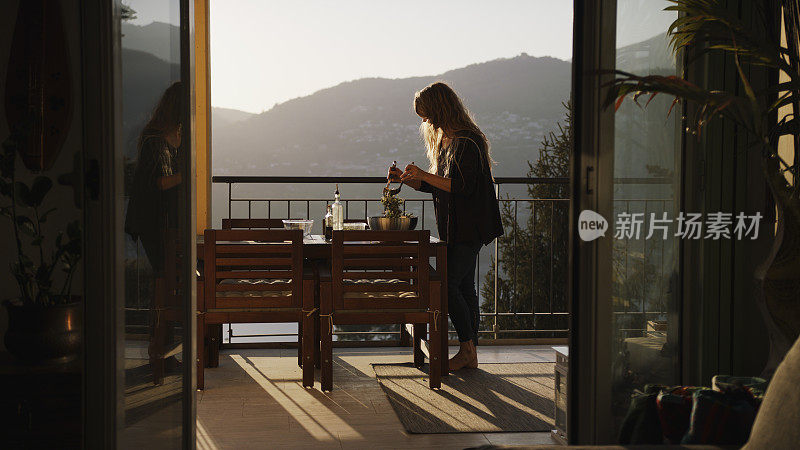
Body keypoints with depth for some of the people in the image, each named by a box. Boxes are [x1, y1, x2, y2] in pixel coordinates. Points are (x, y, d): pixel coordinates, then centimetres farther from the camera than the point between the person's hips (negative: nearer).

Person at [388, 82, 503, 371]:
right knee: (464, 288, 9)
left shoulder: (468, 142, -14)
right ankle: (470, 355, 13)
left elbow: (463, 186, -22)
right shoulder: (445, 141, 17)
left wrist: (424, 175, -19)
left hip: (468, 229, -9)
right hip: (454, 228, 9)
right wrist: (406, 179, 9)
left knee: (449, 285, -11)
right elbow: (436, 186, 21)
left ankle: (467, 349, -2)